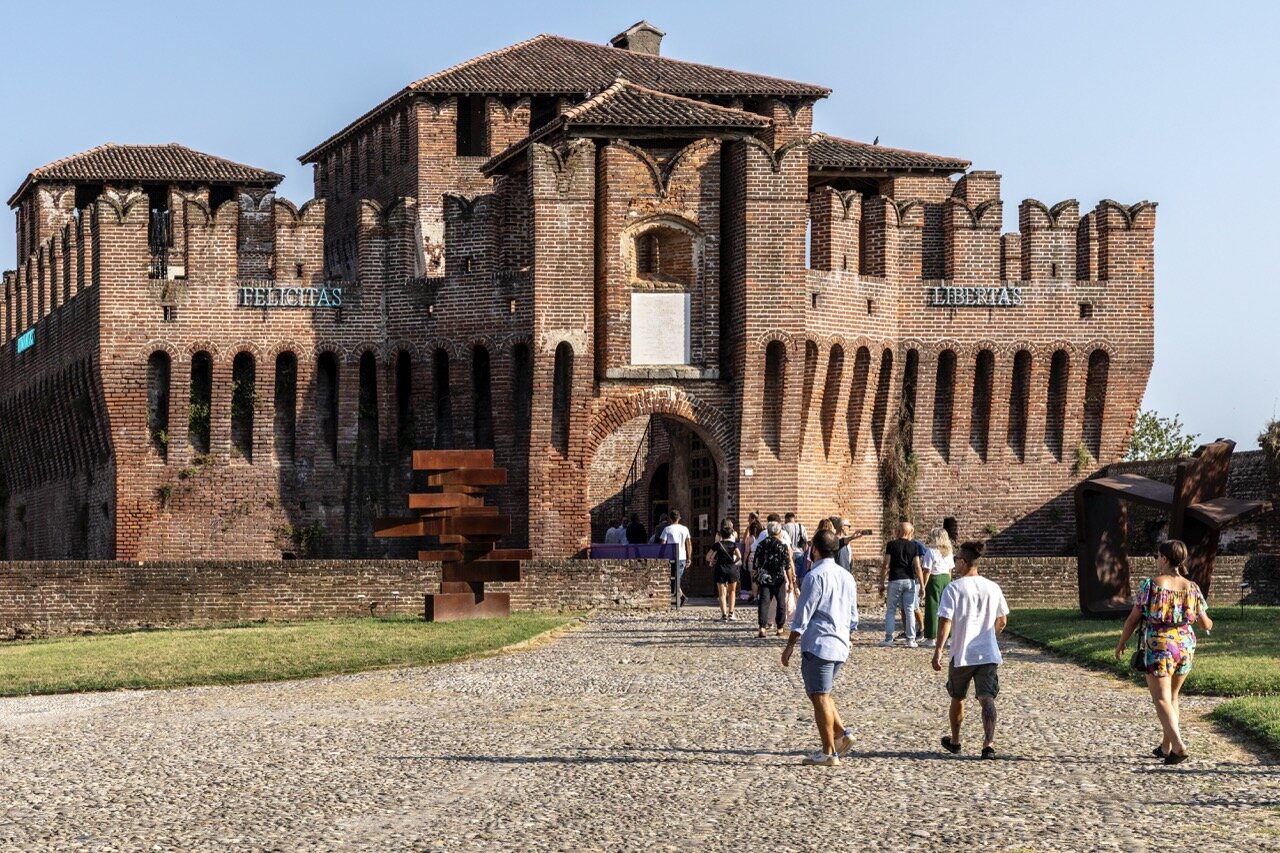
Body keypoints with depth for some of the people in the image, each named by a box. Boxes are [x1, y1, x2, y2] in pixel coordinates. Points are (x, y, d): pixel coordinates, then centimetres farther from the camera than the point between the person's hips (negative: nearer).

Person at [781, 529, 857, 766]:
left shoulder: (815, 576, -12)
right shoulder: (847, 577, 11)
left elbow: (803, 615, -13)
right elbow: (852, 615, 18)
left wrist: (790, 646, -7)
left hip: (818, 646, -8)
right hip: (841, 645, 8)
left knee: (820, 697, -2)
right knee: (822, 693, 20)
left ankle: (829, 753, 0)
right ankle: (841, 734, 5)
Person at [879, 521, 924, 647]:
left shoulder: (891, 545, -3)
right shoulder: (913, 546, 2)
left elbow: (886, 566, -6)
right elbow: (917, 567, -3)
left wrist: (882, 584, 0)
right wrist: (922, 586, 0)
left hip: (895, 581, -2)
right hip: (910, 581, 2)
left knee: (890, 611, 7)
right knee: (909, 611, 6)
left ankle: (889, 639, 3)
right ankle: (911, 640, 5)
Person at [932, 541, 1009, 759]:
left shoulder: (953, 589, -8)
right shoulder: (993, 588, 5)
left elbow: (945, 621, -14)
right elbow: (1002, 621, 14)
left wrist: (938, 651, -12)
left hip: (961, 654, -2)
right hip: (988, 654, 2)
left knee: (957, 698, 17)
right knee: (986, 698, -4)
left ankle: (955, 741, 33)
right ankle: (989, 743, -21)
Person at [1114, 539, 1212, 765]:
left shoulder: (1151, 585, -10)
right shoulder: (1191, 587, 0)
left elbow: (1133, 618, -6)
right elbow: (1204, 622, 5)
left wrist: (1121, 642, 9)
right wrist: (1208, 625, 30)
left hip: (1157, 647, -5)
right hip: (1185, 646, 5)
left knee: (1162, 699, -4)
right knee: (1172, 696, 20)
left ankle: (1178, 746, -21)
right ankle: (1166, 746, 26)